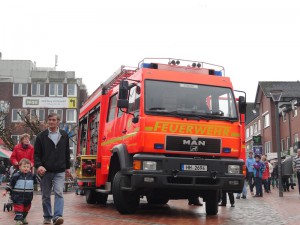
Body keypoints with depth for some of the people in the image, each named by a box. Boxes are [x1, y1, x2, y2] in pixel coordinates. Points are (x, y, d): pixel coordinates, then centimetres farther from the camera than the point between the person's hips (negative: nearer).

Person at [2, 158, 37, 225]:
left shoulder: (31, 176, 3)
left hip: (28, 197, 4)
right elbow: (11, 184, -3)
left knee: (26, 207, 15)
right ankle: (18, 219, -6)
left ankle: (23, 218, 32)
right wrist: (6, 191, -5)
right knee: (18, 207, -8)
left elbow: (35, 182, 20)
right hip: (18, 196, -4)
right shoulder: (16, 175, -9)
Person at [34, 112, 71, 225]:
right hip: (45, 171, 0)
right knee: (46, 196, 9)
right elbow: (36, 153, 1)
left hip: (59, 171, 0)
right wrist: (38, 166, -15)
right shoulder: (41, 136, 1)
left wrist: (67, 167, 16)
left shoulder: (64, 135, 7)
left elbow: (67, 152, 15)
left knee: (59, 193, -13)